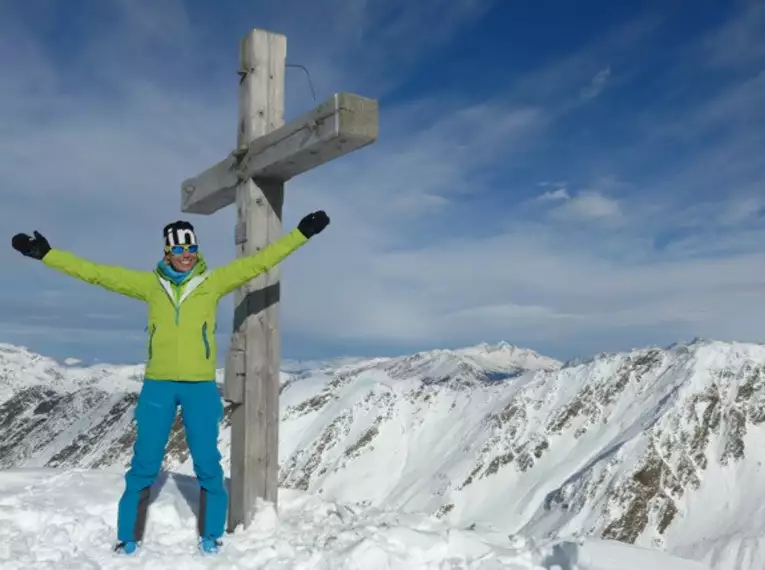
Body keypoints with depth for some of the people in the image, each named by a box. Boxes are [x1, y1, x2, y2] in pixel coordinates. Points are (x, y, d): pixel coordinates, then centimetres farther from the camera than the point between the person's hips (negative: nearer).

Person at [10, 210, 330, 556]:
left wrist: (302, 233, -4)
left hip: (201, 386, -1)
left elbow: (259, 261, -1)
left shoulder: (214, 282, 1)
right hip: (157, 384, 1)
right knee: (144, 464, 6)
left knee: (207, 463, 4)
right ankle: (129, 537, 22)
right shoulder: (149, 283, 4)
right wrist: (45, 253, 5)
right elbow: (95, 272, 6)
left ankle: (211, 535, 20)